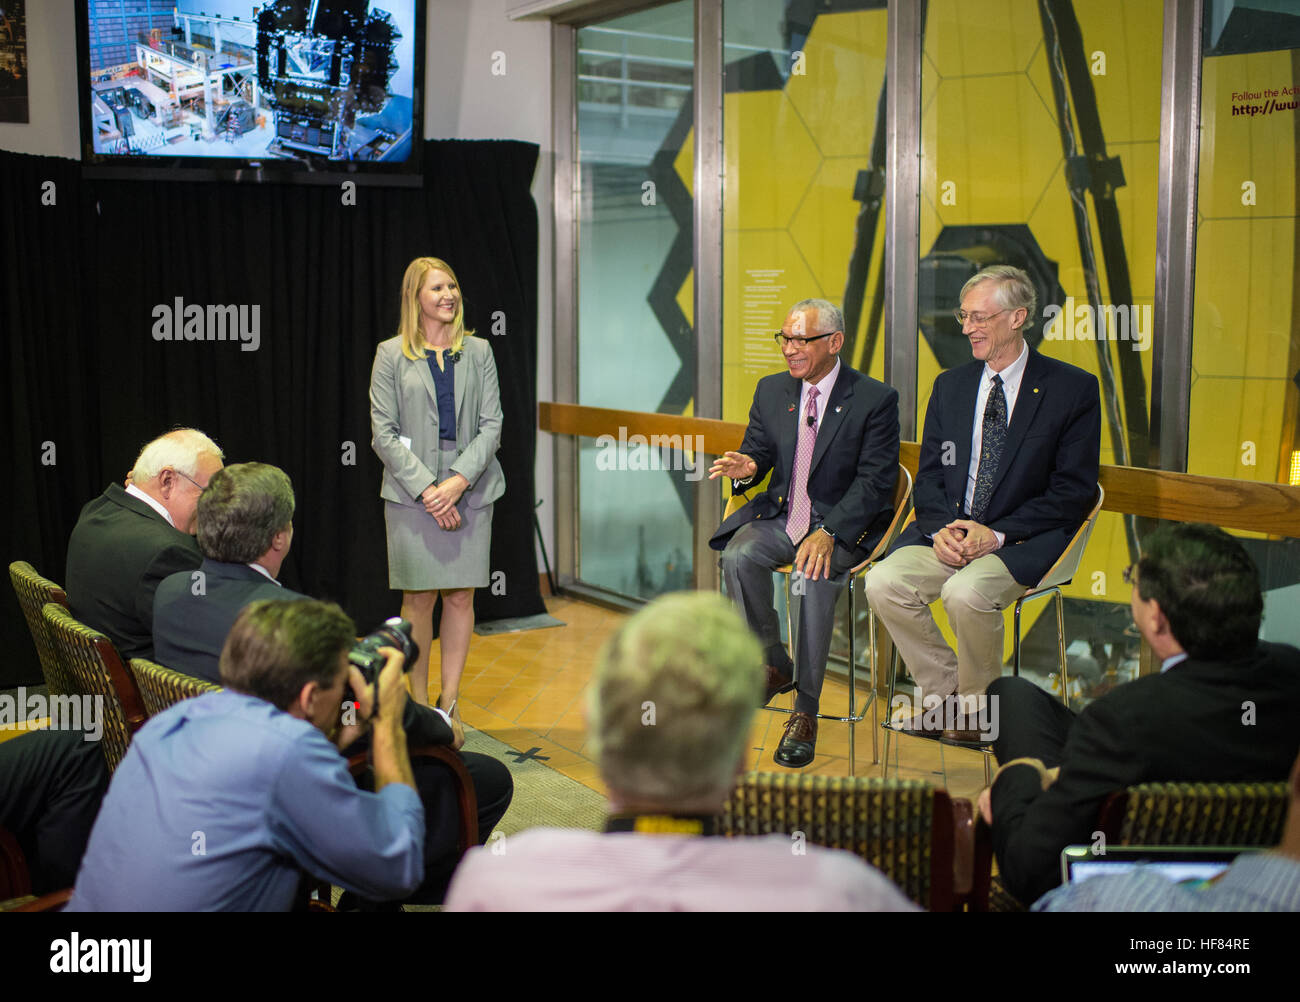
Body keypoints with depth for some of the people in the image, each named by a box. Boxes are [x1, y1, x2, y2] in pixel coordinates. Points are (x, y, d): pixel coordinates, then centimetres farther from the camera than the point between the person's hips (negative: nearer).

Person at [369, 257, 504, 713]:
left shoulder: (478, 351, 9)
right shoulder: (391, 355, 3)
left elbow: (491, 424, 3)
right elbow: (383, 433, -2)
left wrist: (458, 481, -11)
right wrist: (427, 489, -13)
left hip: (470, 491, 2)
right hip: (411, 493, -2)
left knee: (461, 596, 4)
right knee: (418, 598, 1)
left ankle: (450, 703, 15)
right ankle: (418, 704, 12)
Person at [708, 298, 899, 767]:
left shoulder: (875, 399, -8)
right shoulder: (771, 390, 8)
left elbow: (875, 482, -13)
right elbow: (758, 452, 14)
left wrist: (828, 533, -27)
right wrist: (746, 467, -14)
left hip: (844, 523, -4)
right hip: (780, 514, 4)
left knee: (815, 574, -34)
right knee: (738, 556, -27)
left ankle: (806, 711, -20)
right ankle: (774, 666, -4)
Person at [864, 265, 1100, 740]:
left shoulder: (1073, 389, -2)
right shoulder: (950, 386, 13)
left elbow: (1074, 490, -6)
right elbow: (929, 475, 12)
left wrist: (998, 533, -17)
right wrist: (942, 528, -10)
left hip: (1024, 540, -5)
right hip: (947, 532, 5)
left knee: (967, 592, -33)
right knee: (883, 583, -21)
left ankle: (977, 705, -4)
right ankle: (942, 693, 0)